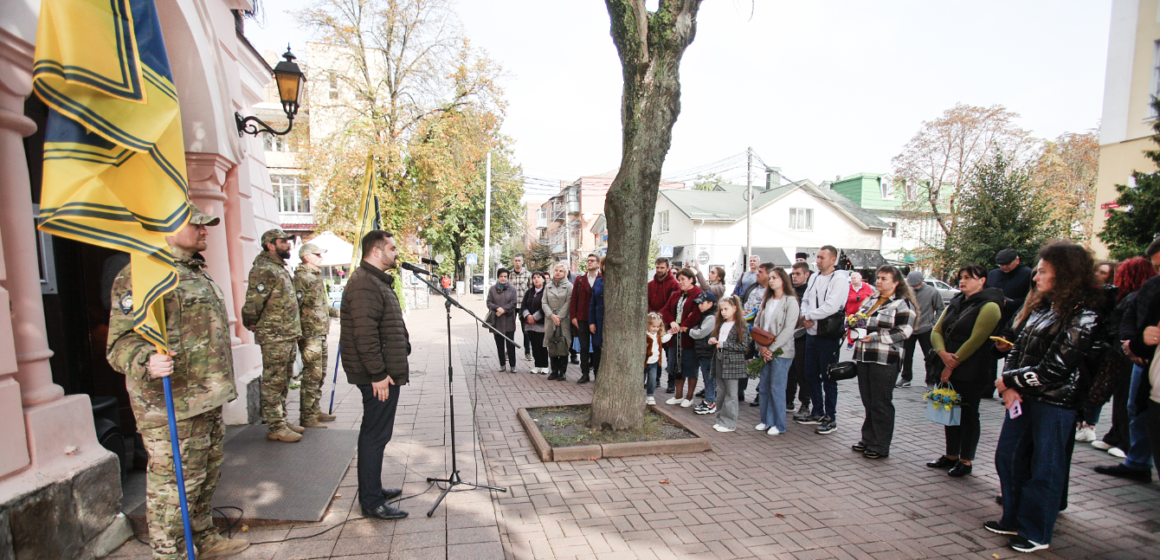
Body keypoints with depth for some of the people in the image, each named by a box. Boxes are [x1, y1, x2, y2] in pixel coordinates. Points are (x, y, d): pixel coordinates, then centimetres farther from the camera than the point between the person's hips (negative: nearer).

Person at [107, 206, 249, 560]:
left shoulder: (197, 272, 16)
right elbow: (121, 341, -21)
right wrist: (146, 360, -41)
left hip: (208, 401, 10)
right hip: (173, 407, -10)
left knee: (206, 477, 22)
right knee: (173, 487, 0)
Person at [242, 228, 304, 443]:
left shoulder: (280, 269, 17)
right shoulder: (264, 270, -15)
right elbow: (253, 302, -21)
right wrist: (253, 325, -7)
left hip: (289, 336, 10)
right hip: (274, 338, -10)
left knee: (283, 382, 16)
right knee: (273, 383, -1)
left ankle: (282, 421, 26)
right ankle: (276, 427, 6)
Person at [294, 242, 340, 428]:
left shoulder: (316, 277, 17)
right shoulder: (301, 277, -12)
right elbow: (295, 306, -19)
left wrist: (337, 312, 33)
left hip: (321, 334, 10)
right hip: (310, 334, -10)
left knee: (320, 375, 15)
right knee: (312, 375, -6)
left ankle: (316, 411, 24)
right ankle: (306, 417, 2)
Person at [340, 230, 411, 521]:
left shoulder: (377, 281, 18)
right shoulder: (365, 285, -18)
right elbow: (365, 335, -25)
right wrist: (378, 374, -23)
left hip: (386, 373, 11)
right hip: (379, 377, -11)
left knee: (376, 434, 19)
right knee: (375, 436, -2)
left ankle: (373, 490, 32)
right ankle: (371, 503, 9)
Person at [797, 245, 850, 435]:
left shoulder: (839, 279, -11)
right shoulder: (814, 277, 13)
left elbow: (831, 307, -20)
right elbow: (805, 301, 14)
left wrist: (808, 316, -11)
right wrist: (806, 317, -6)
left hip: (829, 335, -7)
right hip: (812, 333, 7)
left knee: (828, 378, 1)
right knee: (811, 375, 13)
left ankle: (830, 418, 12)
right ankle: (818, 414, 26)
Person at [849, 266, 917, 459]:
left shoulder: (903, 304, -4)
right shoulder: (870, 301, 18)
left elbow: (904, 331, -14)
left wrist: (876, 337, -18)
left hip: (885, 360, -7)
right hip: (863, 357, 7)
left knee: (881, 404, 0)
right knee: (868, 402, 13)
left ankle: (881, 446, 10)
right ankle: (868, 439, 25)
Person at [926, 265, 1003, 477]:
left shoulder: (989, 306, -9)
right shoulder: (955, 304, 13)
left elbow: (975, 340, -16)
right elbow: (936, 331, 6)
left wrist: (953, 365, -14)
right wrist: (943, 353, -13)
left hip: (972, 373, -7)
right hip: (948, 369, 7)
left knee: (968, 414, 3)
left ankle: (965, 460, 14)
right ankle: (951, 455, 24)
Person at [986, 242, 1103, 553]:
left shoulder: (1081, 317, -16)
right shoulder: (1040, 306, 8)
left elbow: (1053, 370, -20)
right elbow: (1018, 349, 8)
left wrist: (1008, 381, -10)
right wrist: (1009, 387, -5)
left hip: (1055, 404, -8)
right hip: (1023, 398, 8)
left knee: (1044, 469, 6)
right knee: (1007, 458, 15)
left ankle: (1036, 534, 22)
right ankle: (1013, 520, 31)